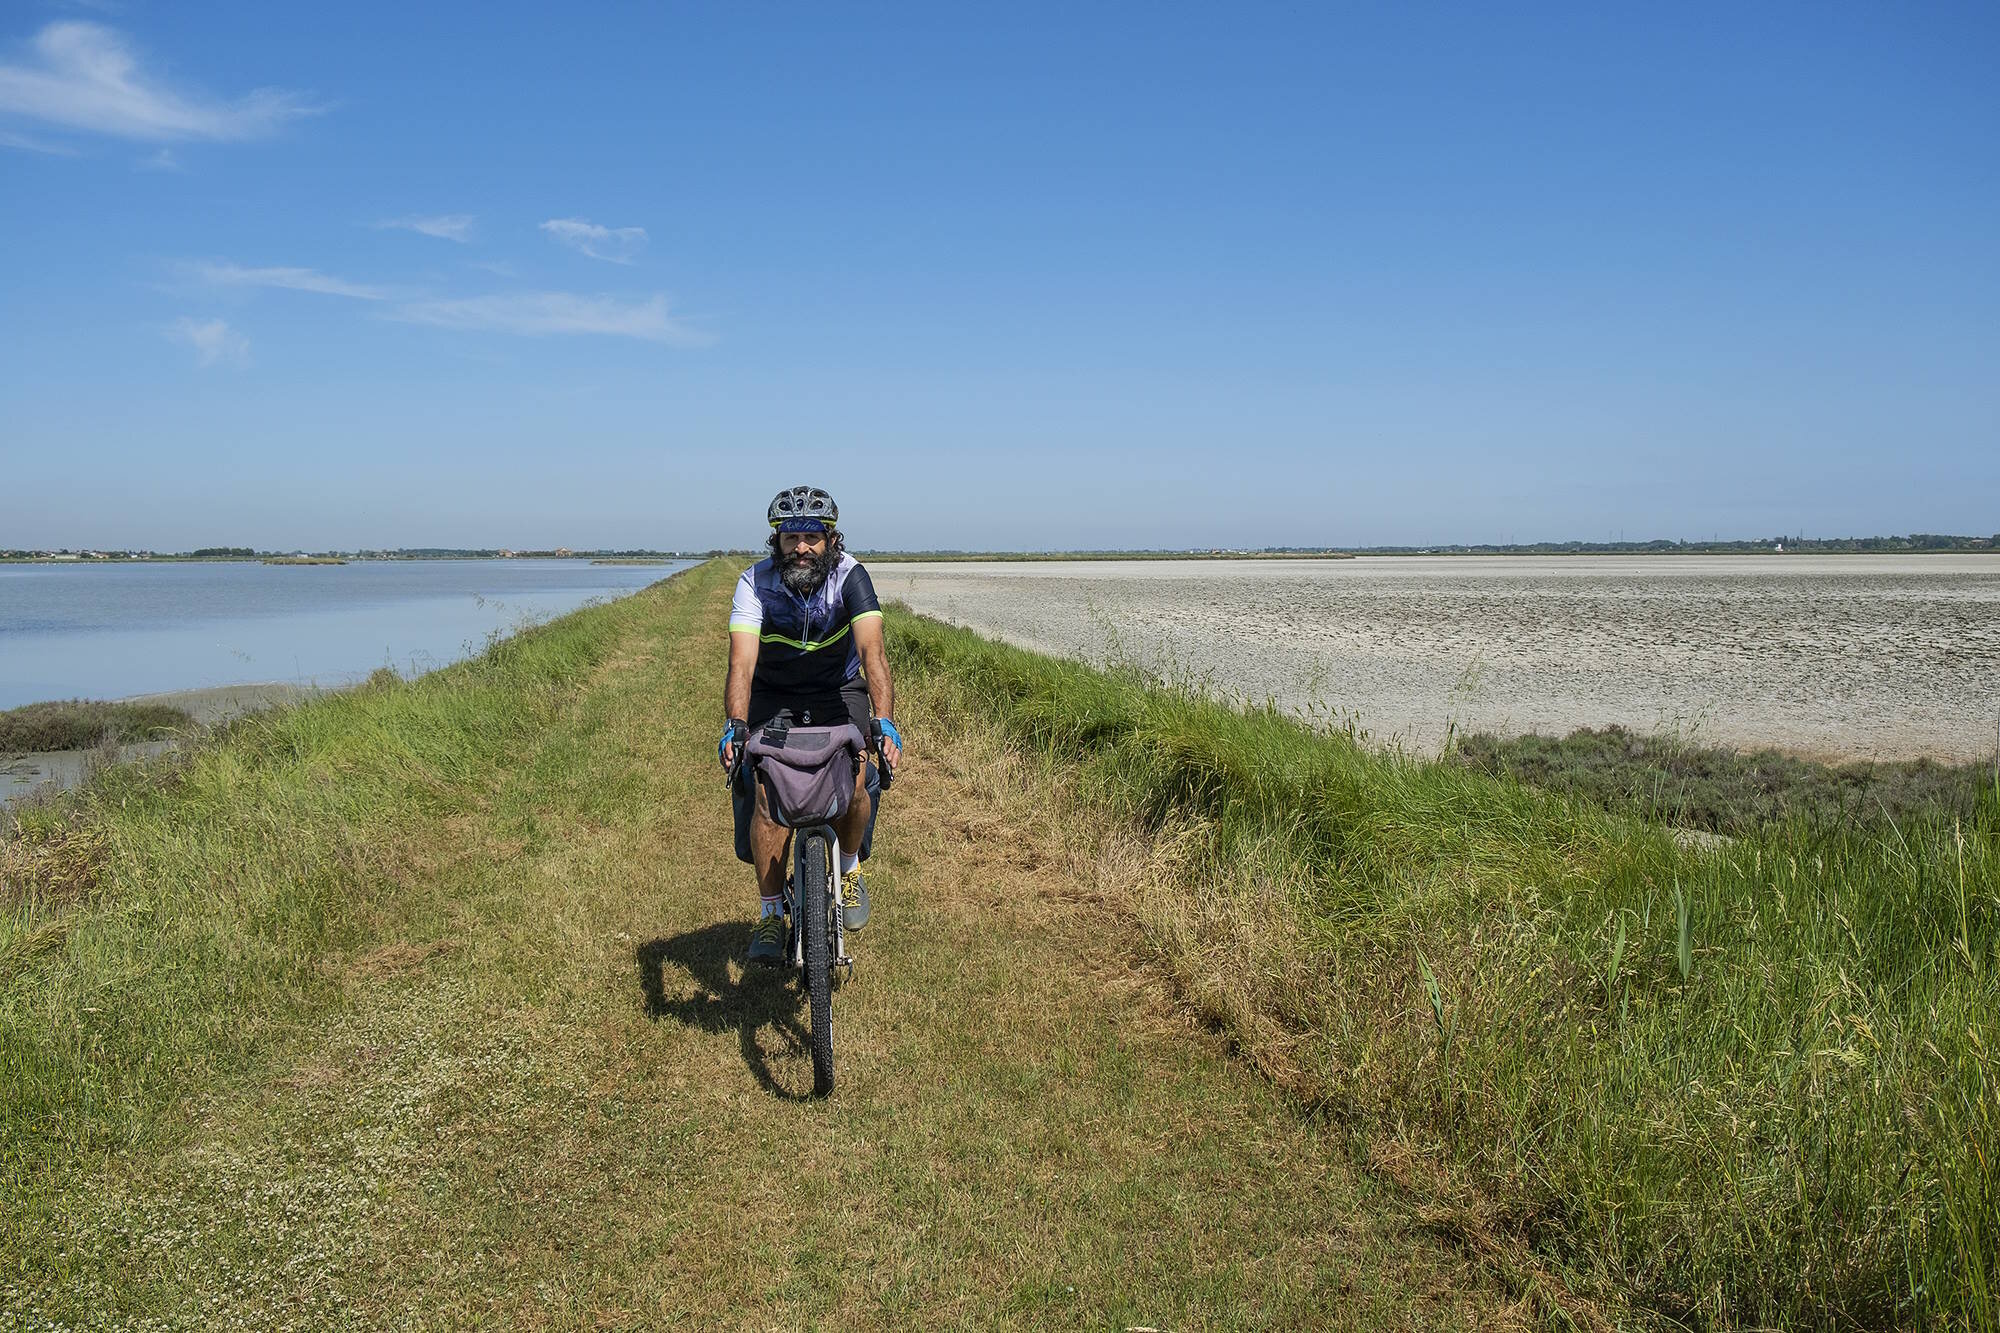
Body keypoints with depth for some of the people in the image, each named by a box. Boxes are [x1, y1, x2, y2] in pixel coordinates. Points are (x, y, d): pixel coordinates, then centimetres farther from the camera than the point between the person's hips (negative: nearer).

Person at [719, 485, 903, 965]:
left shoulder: (850, 576, -24)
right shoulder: (756, 583, -23)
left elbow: (872, 649, -36)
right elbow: (742, 661, -33)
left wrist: (885, 721, -50)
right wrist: (735, 725, -50)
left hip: (839, 693, 0)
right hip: (773, 697, 0)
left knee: (852, 786, -22)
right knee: (767, 794, -18)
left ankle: (849, 869, 10)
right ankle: (770, 915, -2)